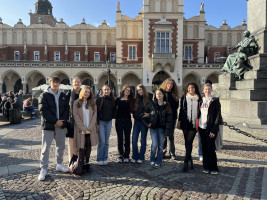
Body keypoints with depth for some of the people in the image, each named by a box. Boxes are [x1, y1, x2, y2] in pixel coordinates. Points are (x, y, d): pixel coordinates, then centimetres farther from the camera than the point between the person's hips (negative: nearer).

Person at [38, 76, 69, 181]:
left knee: (61, 146, 14)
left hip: (61, 125, 4)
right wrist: (55, 121, -17)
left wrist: (62, 120, -10)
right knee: (45, 148, -1)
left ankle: (59, 164, 31)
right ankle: (43, 169, 12)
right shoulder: (44, 95, -4)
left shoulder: (63, 96, 8)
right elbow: (43, 111, -12)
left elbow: (67, 109, 6)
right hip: (48, 125, -4)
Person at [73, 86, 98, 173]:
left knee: (89, 146, 5)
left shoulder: (93, 103, 9)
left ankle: (87, 163, 15)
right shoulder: (77, 103, 2)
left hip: (91, 129, 2)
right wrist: (83, 127, -10)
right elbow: (75, 115, -4)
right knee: (82, 146, 1)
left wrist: (90, 127, -7)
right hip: (80, 129, -2)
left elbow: (94, 115, 4)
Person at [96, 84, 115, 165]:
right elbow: (96, 111, -8)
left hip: (109, 122, 4)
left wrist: (112, 117, 4)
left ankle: (105, 158, 20)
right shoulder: (99, 99, -6)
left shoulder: (112, 100, 7)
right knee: (102, 141, -5)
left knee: (106, 141, 10)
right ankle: (99, 159, 10)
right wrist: (97, 122, -12)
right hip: (101, 122, -4)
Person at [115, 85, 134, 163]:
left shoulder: (131, 100, 5)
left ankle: (126, 156, 16)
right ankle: (120, 155, 16)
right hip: (119, 120, 0)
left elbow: (132, 110, 4)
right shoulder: (118, 99, 3)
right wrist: (115, 116, -4)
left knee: (127, 138, 6)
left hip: (127, 120, 1)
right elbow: (115, 109, 6)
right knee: (120, 138, 5)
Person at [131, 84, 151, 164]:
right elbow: (134, 111, 12)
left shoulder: (148, 99, -3)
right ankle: (135, 157, 15)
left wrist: (148, 114, -19)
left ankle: (141, 157, 19)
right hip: (137, 121, 3)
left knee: (143, 140, 7)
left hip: (144, 121, -3)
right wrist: (135, 116, -2)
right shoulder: (136, 99, 8)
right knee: (134, 139, 1)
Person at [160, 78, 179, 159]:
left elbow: (176, 106, 8)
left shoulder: (175, 95, 8)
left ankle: (172, 153, 15)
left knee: (171, 135, 8)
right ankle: (163, 152, 13)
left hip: (172, 117, 2)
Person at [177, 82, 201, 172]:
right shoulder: (184, 98, 7)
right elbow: (181, 110, 11)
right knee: (187, 142, 10)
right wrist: (179, 121, 8)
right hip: (185, 123, 2)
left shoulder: (199, 99, 3)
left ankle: (186, 163, -3)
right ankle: (190, 160, 26)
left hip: (194, 123, -2)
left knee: (189, 142, -7)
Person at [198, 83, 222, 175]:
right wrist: (197, 126, 6)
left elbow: (218, 116, -8)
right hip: (202, 128, 5)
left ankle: (214, 168, 11)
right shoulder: (201, 101, 11)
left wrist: (214, 130, -14)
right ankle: (206, 167, 19)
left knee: (210, 148, -4)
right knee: (204, 148, 9)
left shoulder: (215, 101, -4)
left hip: (210, 129, -4)